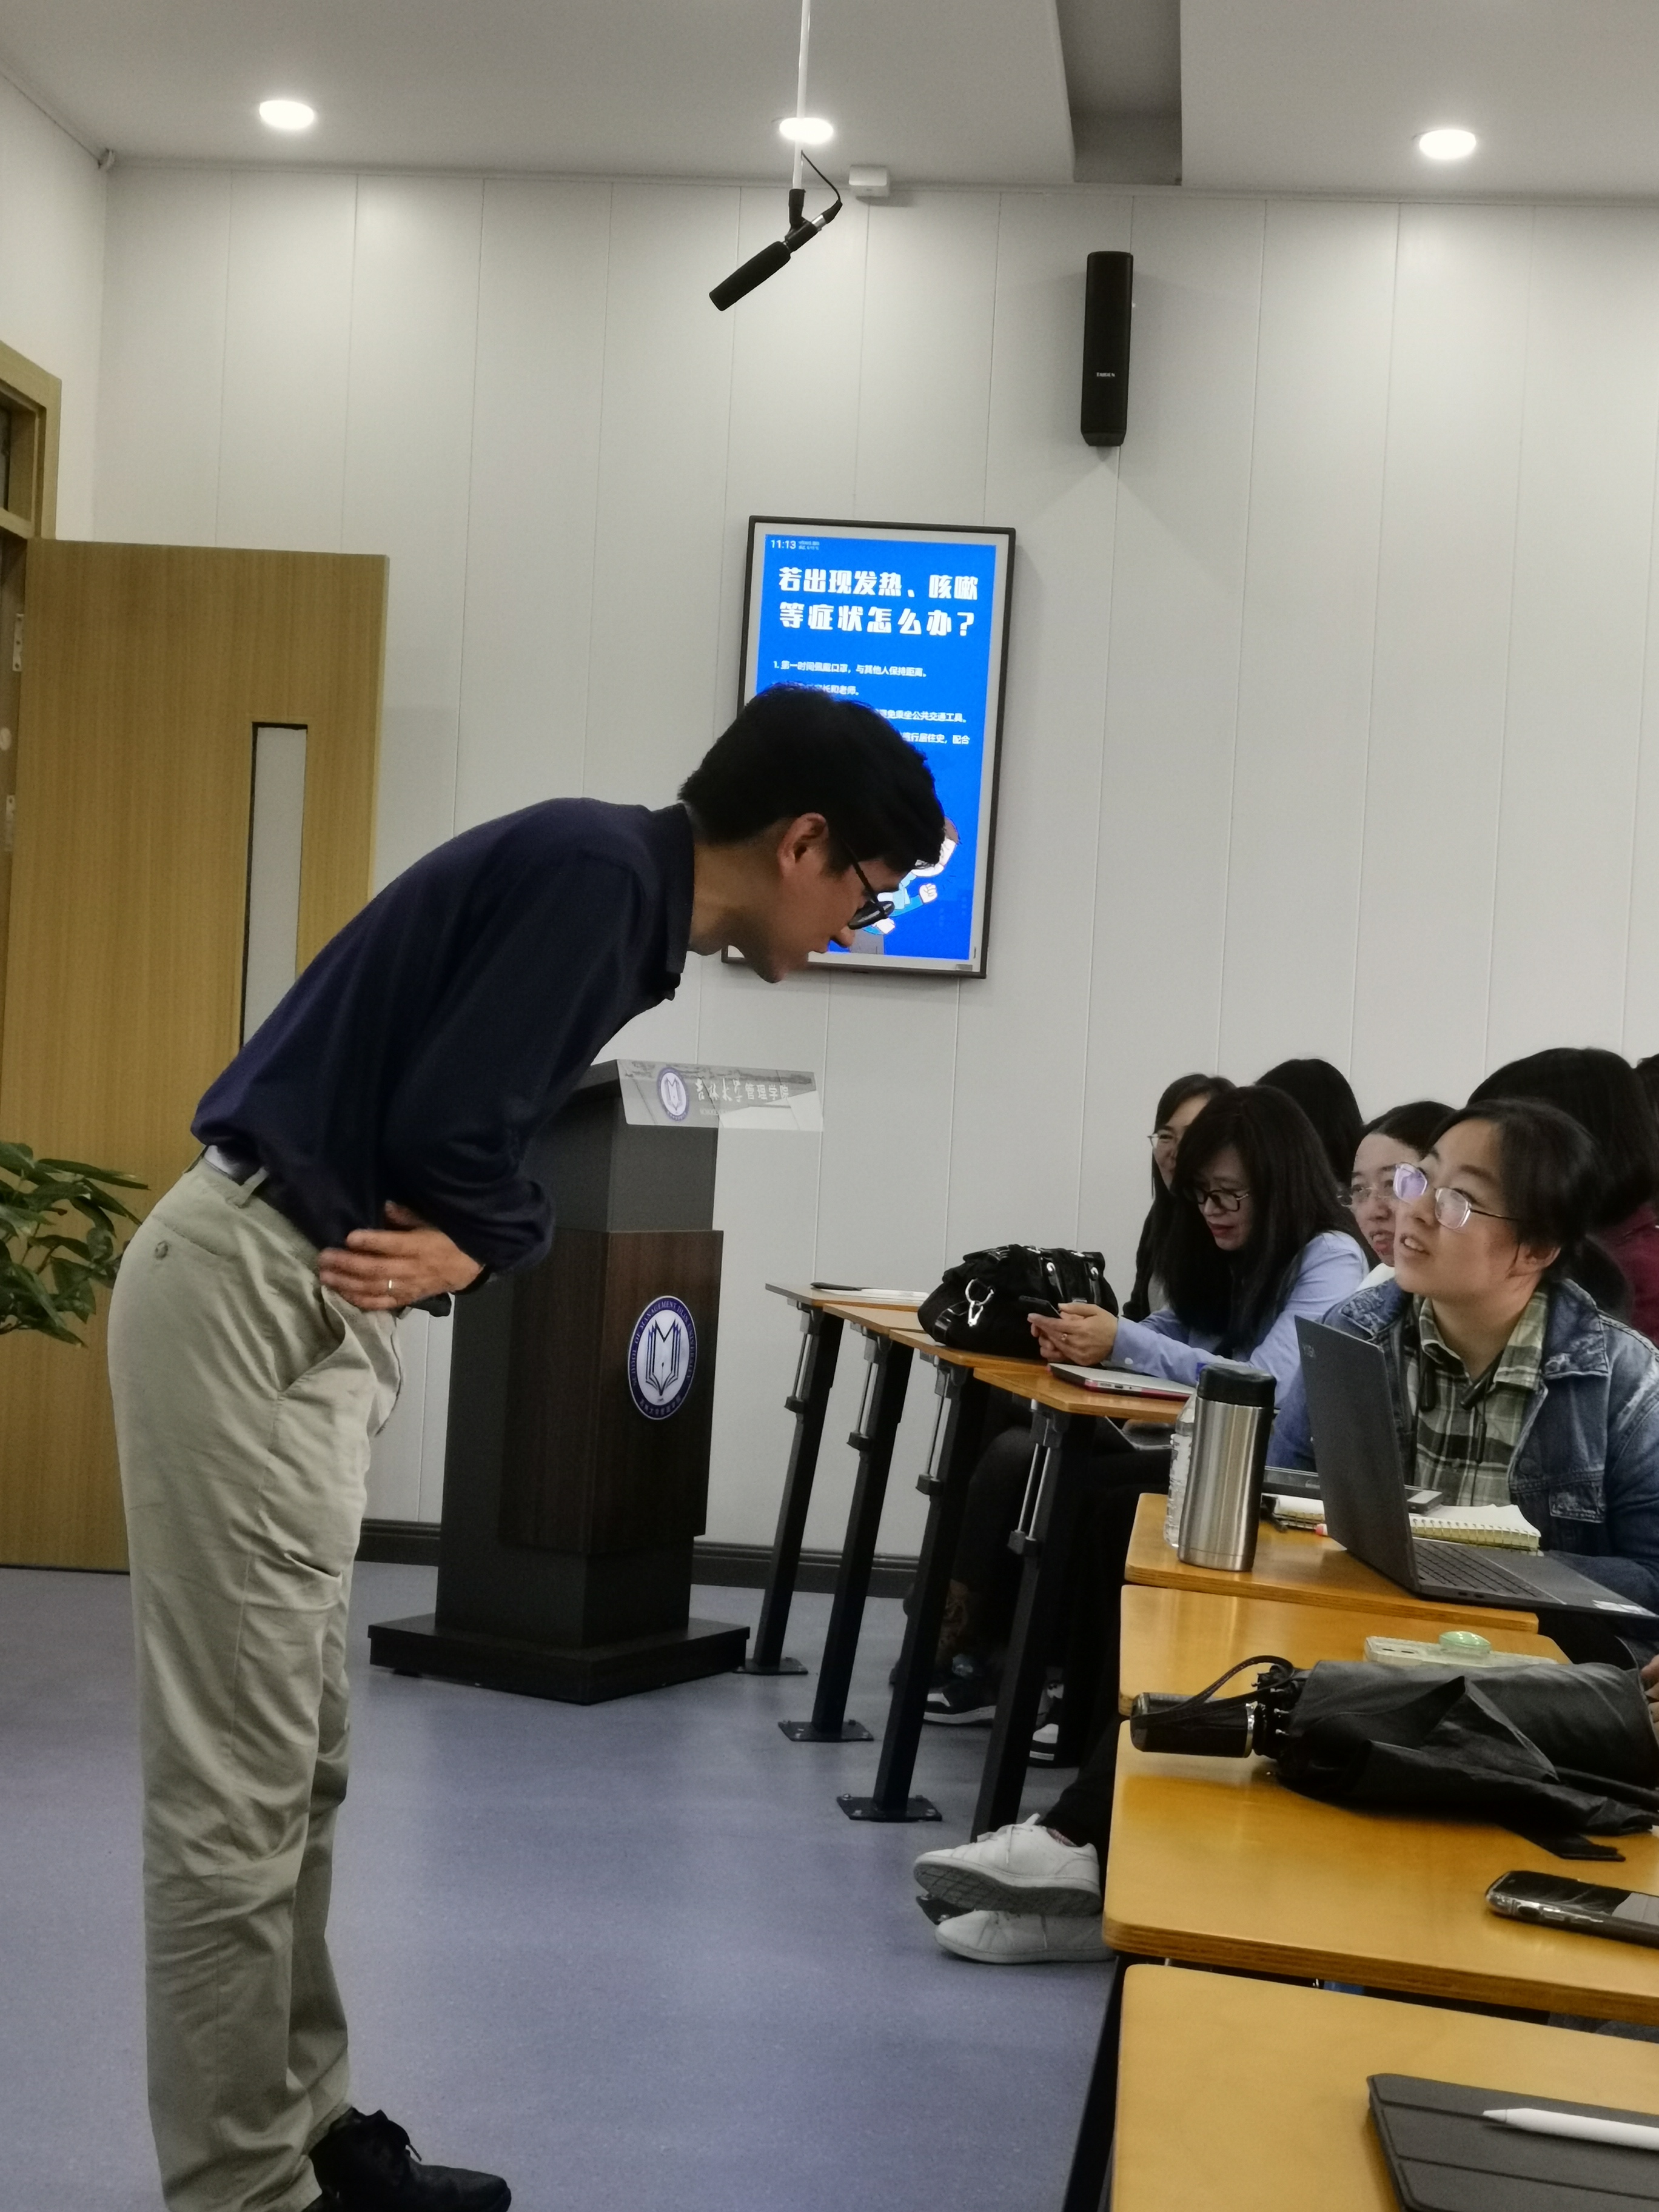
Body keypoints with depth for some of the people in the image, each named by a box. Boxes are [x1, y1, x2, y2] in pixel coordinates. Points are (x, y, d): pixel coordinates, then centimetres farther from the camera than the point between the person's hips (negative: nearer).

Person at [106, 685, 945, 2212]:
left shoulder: (623, 898, 13)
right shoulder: (595, 867, -17)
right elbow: (443, 1131, -22)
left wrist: (470, 1247, -8)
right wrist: (469, 1234, -1)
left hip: (310, 1313, 10)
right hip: (247, 1302, -10)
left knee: (301, 1767, 16)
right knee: (239, 1784, -3)